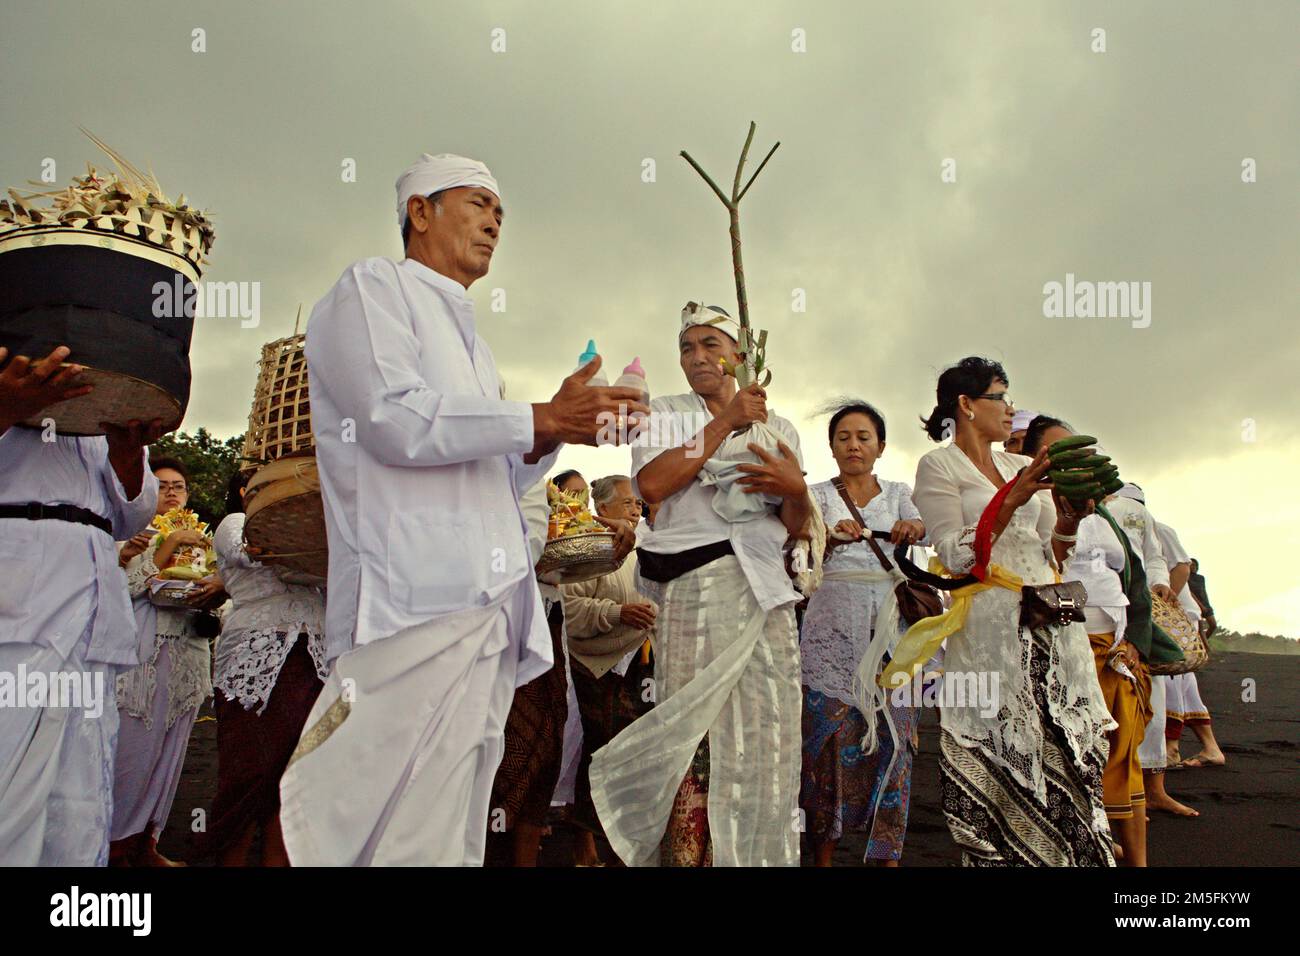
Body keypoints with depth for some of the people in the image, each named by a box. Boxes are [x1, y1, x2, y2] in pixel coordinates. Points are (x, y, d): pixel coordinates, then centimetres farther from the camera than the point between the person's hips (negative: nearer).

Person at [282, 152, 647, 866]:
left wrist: (561, 429, 10)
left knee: (456, 838, 9)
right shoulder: (372, 287, 4)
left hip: (488, 609, 9)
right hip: (416, 605, -9)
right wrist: (543, 418, -8)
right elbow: (396, 420, -14)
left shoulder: (465, 335, 28)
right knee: (413, 842, -11)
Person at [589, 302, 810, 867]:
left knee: (761, 737, -2)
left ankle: (758, 854, 9)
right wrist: (725, 422, -7)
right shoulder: (665, 414, 11)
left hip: (761, 592, 2)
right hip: (688, 590, -2)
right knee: (691, 736, -5)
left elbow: (796, 526, 13)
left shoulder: (776, 427, 18)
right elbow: (651, 485, -9)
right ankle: (688, 854, 4)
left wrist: (795, 489, -10)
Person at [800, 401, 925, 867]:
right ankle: (823, 854, 5)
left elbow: (920, 523, -7)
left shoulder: (898, 493, 14)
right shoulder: (818, 494, 9)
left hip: (889, 629, 2)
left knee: (891, 741, -2)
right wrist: (833, 537, -33)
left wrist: (914, 526, -31)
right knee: (831, 737, -3)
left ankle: (888, 855, 5)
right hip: (832, 631, -2)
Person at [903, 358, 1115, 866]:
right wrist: (1012, 498, -14)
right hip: (990, 626, -5)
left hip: (1051, 623, 6)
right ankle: (1001, 855, 9)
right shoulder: (939, 467, 2)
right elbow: (957, 556, -9)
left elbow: (1054, 555, 17)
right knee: (998, 767, -5)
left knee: (1064, 760, 5)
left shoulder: (1024, 466, 18)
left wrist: (1069, 514, -1)